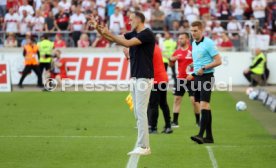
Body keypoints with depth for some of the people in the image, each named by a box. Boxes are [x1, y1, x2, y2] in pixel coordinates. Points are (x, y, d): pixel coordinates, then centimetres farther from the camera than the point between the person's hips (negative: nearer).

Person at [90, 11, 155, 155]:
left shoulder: (147, 34, -13)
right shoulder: (133, 34, 14)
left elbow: (127, 43, -23)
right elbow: (114, 38, 11)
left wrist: (109, 34, -23)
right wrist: (98, 28, -1)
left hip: (144, 78, -9)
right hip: (134, 77, 9)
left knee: (140, 112, -11)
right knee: (138, 113, 8)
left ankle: (142, 147, -10)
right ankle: (144, 146, 11)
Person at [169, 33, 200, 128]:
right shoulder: (177, 52, 8)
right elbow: (171, 64, 16)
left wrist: (192, 74, -16)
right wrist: (171, 60, -6)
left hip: (191, 79, -5)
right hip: (180, 79, 5)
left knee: (194, 100, -6)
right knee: (177, 99, 3)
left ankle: (198, 120, 9)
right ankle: (175, 121, 7)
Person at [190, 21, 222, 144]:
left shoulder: (208, 43, -9)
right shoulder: (194, 44, 15)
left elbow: (218, 61, -13)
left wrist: (203, 68, -18)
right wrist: (194, 69, 13)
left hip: (206, 77, -8)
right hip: (197, 77, 8)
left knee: (204, 105, -16)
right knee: (204, 106, 8)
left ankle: (201, 135, -23)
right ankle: (209, 136, 11)